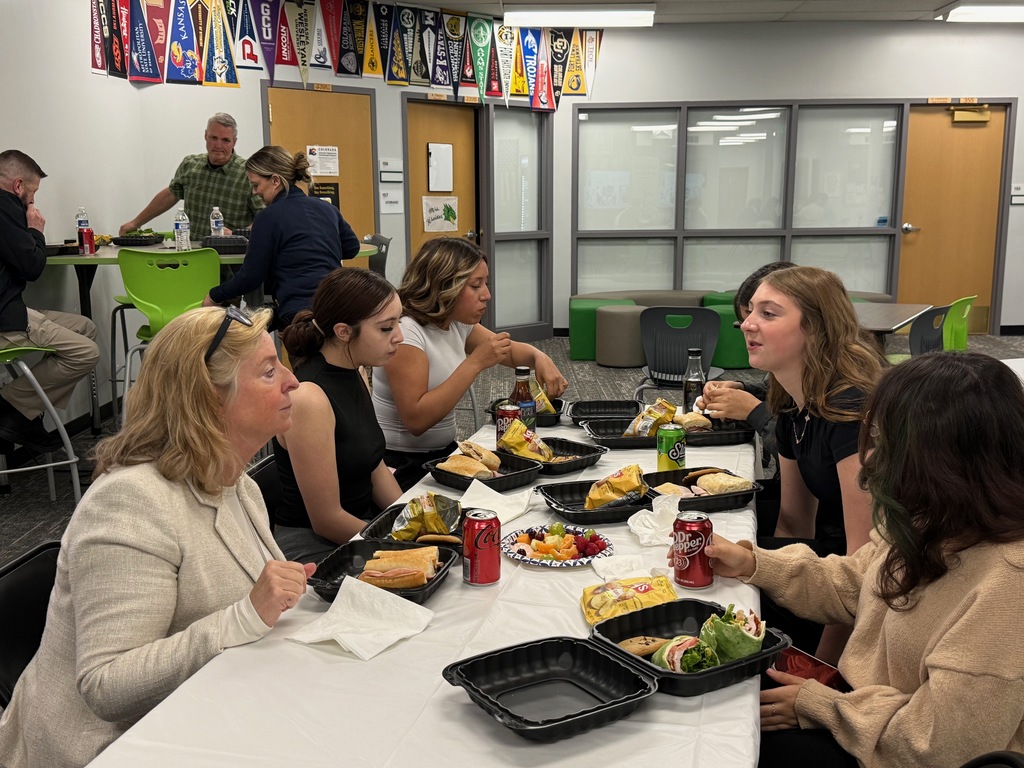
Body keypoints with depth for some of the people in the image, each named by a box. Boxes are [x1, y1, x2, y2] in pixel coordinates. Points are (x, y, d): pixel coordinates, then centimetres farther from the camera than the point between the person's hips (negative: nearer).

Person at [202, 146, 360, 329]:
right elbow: (352, 247, 27)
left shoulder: (268, 217, -4)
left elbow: (251, 277, -1)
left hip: (299, 309, -7)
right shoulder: (327, 208, 13)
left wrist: (215, 296, 13)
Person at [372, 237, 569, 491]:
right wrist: (476, 363, -27)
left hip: (444, 452, 8)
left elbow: (510, 350, 21)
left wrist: (539, 357, -3)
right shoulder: (405, 332, -20)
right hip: (401, 467, -8)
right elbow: (415, 420, -27)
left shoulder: (458, 324, 5)